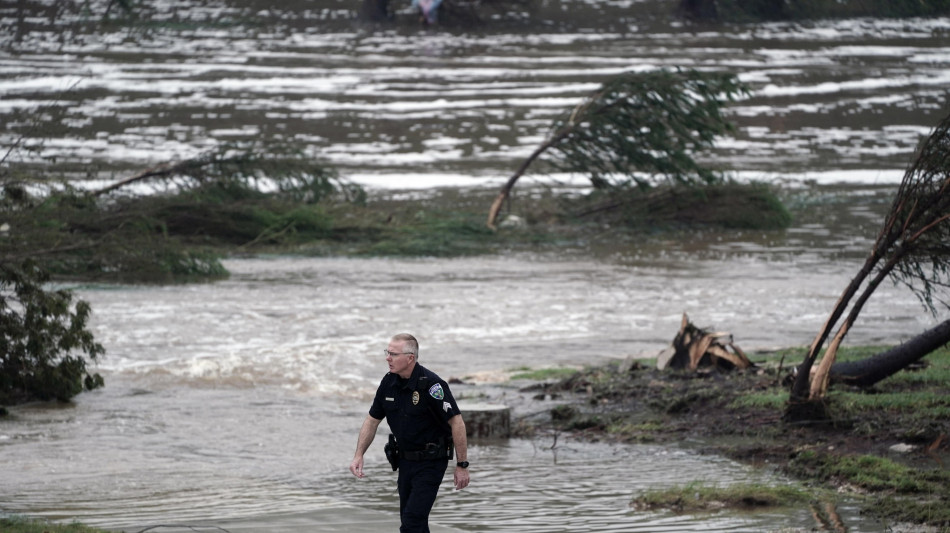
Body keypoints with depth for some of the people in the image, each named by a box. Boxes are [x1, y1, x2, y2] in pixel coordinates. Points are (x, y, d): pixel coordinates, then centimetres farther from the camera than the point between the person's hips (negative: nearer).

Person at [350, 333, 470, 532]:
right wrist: (359, 455, 1)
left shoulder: (430, 384, -22)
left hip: (431, 462, -8)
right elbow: (372, 420, 11)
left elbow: (456, 422, -20)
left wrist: (462, 465, -20)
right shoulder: (389, 382, 0)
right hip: (406, 461, 8)